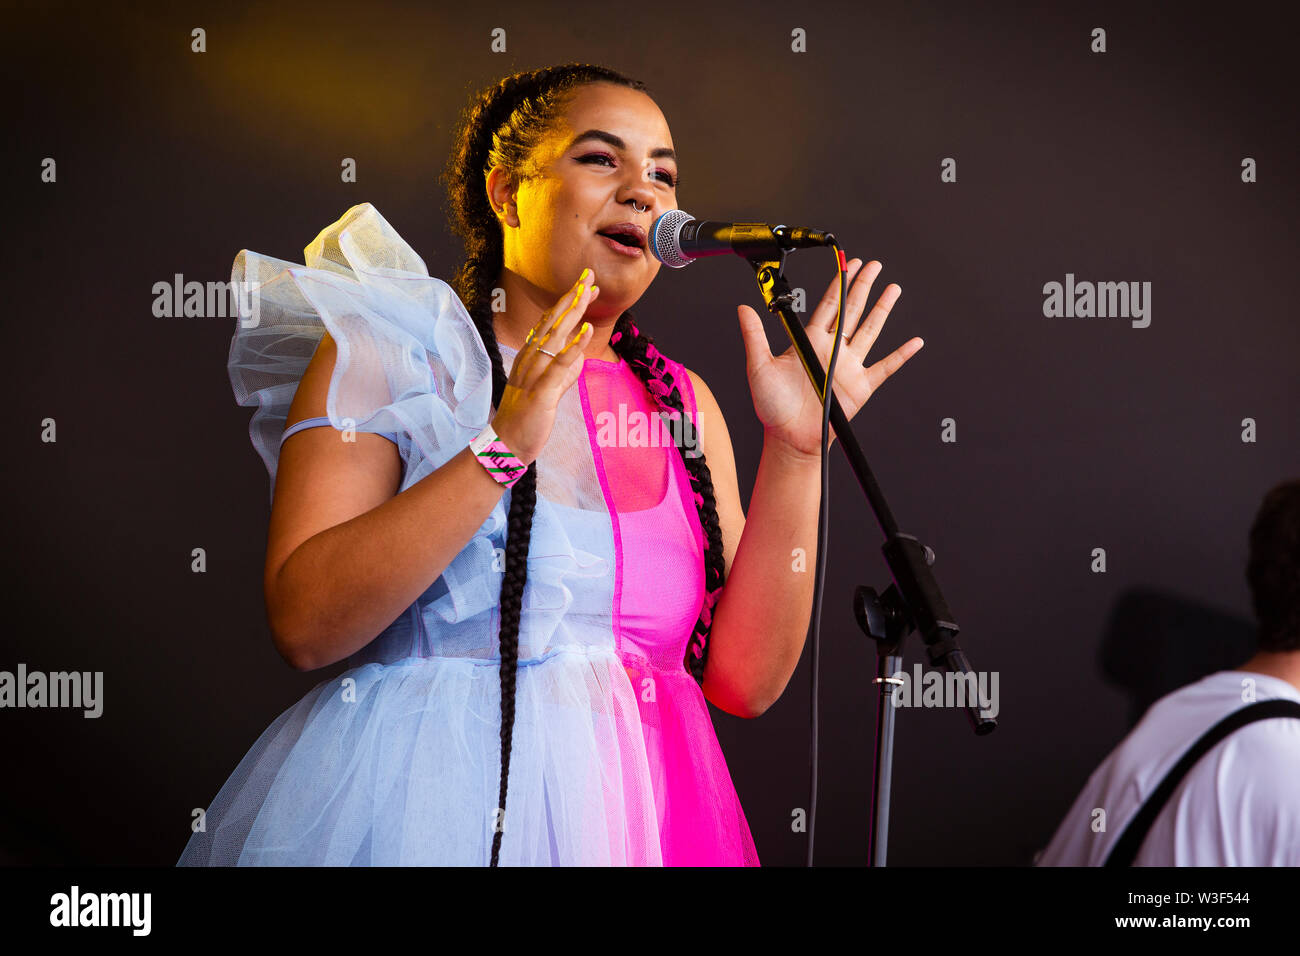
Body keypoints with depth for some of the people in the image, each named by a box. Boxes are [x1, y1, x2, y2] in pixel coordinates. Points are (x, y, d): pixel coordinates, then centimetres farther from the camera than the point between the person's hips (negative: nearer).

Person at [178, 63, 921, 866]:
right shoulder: (387, 350, -3)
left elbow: (745, 679, 1)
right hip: (431, 807, -4)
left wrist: (795, 448, -6)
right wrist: (498, 448, -22)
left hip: (635, 814, 4)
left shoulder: (683, 401, 10)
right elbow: (304, 624, -16)